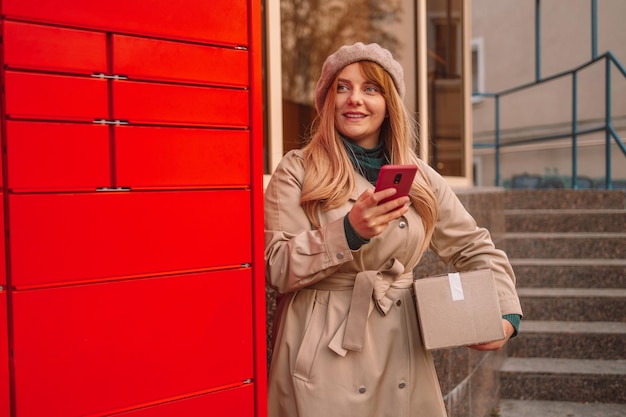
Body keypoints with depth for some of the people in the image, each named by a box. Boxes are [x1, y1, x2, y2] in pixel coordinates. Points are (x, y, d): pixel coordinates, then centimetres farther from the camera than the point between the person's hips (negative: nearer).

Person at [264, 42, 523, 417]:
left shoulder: (420, 177, 7)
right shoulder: (297, 171, -4)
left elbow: (476, 249, 14)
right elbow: (275, 267, -12)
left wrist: (506, 314, 0)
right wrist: (349, 231, -24)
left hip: (402, 350, 4)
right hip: (323, 352, -3)